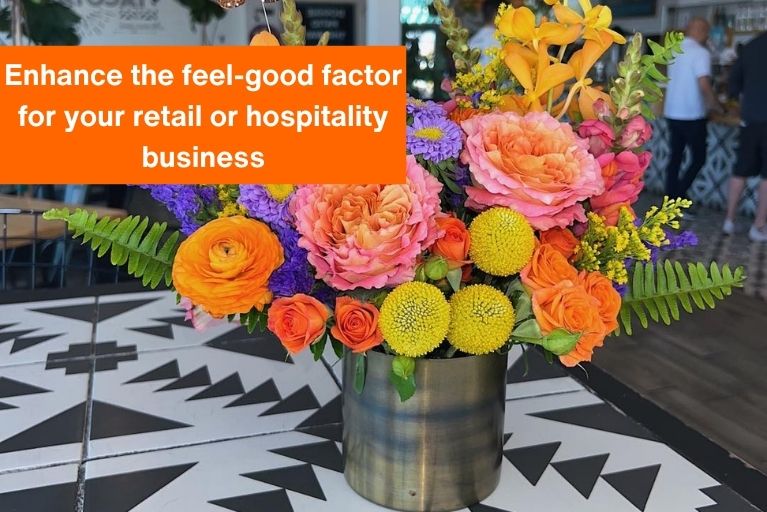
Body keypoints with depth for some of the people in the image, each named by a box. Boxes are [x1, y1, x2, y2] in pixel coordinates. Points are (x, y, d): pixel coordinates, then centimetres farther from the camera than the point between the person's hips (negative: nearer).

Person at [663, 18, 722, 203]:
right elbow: (704, 85, -22)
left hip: (672, 113, 7)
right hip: (692, 115, -7)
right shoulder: (701, 53, -14)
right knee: (698, 159, 4)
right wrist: (717, 107, -7)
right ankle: (677, 198, -5)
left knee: (675, 157, 12)